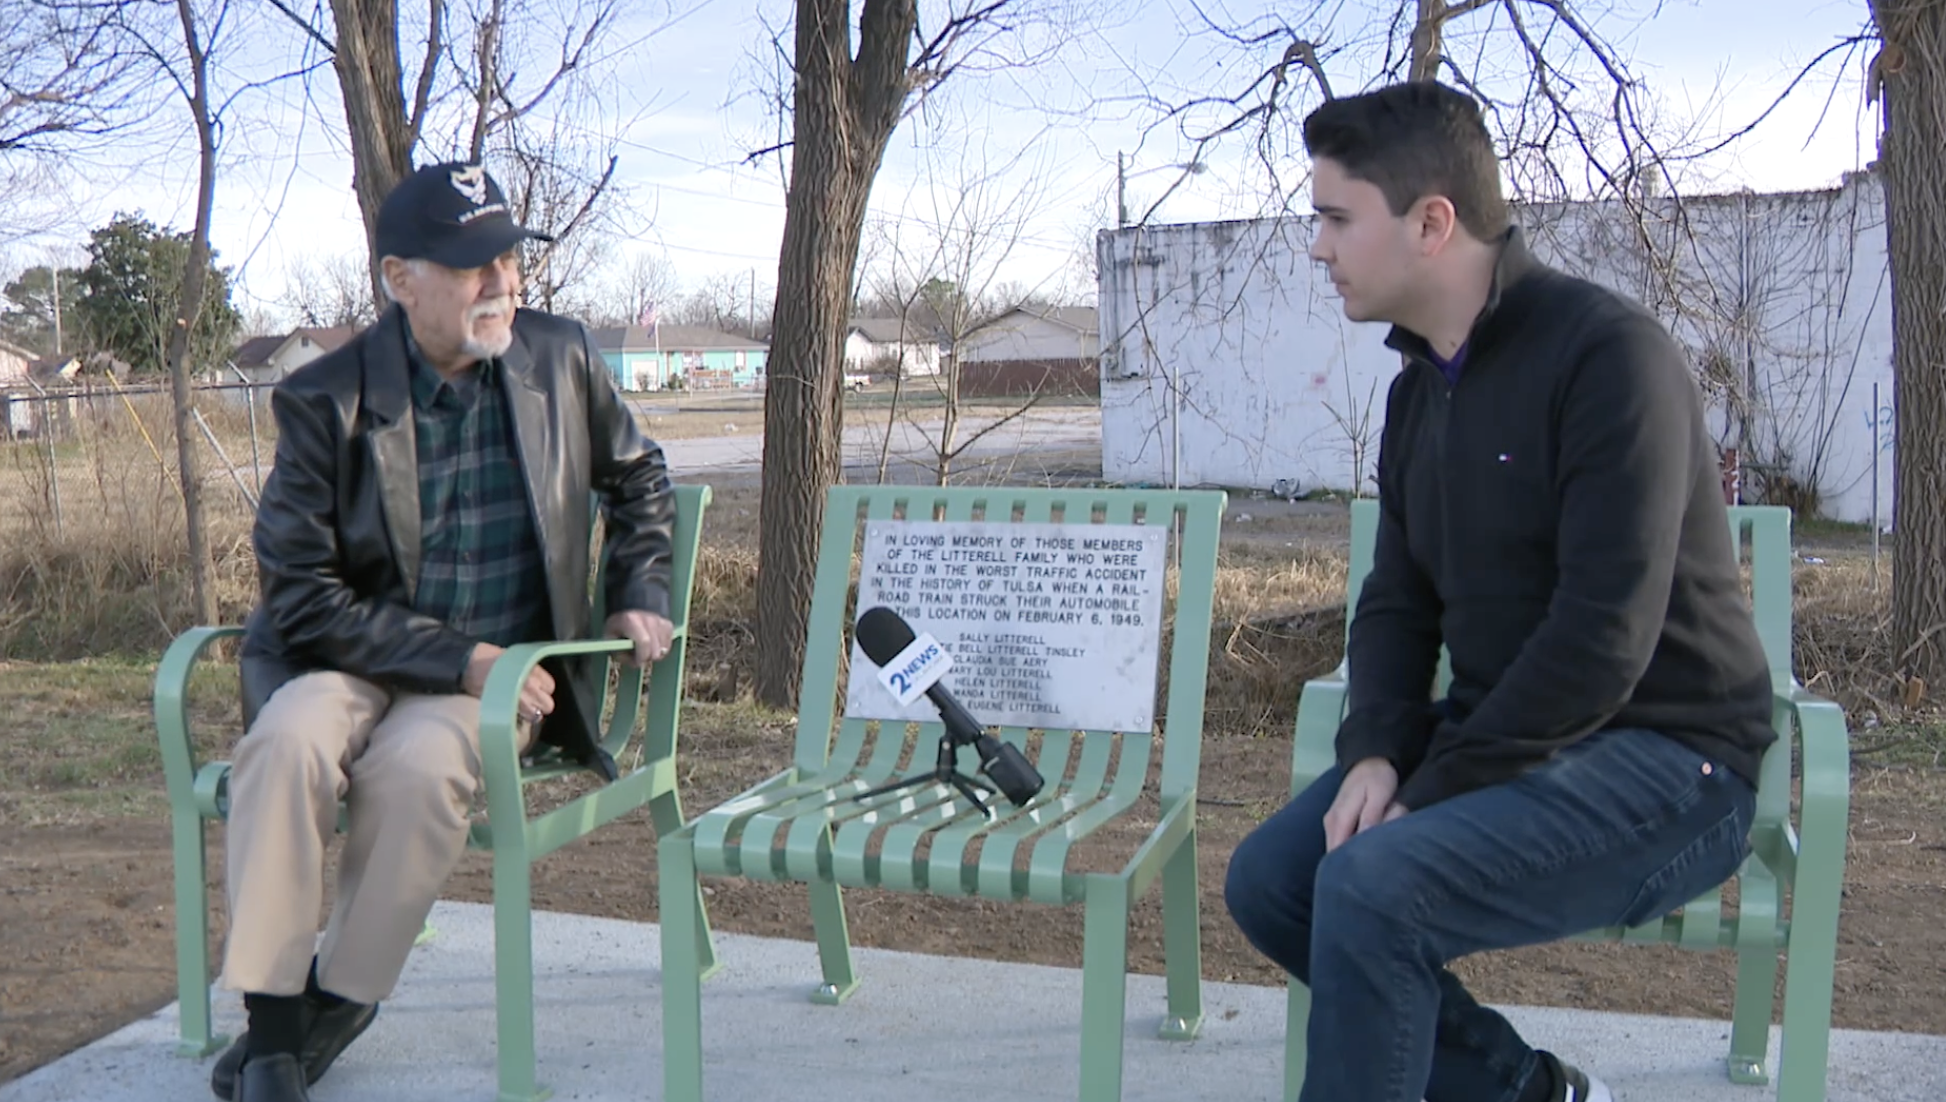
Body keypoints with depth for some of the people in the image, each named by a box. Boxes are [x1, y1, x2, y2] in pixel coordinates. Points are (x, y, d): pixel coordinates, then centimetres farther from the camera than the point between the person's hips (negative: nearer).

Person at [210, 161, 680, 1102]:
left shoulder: (561, 358, 2)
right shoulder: (326, 399, -8)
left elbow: (637, 477, 21)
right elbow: (300, 594, -11)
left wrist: (636, 593, 9)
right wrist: (455, 657, -19)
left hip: (504, 668, 1)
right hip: (352, 661, 0)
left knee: (418, 763, -32)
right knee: (289, 739, -33)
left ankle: (336, 1005, -11)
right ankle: (269, 1022, -19)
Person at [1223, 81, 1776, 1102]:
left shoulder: (1608, 351, -18)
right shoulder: (1419, 388, 10)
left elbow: (1605, 633, -24)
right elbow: (1397, 601, 11)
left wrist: (1435, 790, -20)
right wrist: (1377, 753, -8)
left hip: (1661, 757, -8)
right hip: (1496, 739, 9)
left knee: (1373, 884, -29)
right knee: (1267, 878, -4)